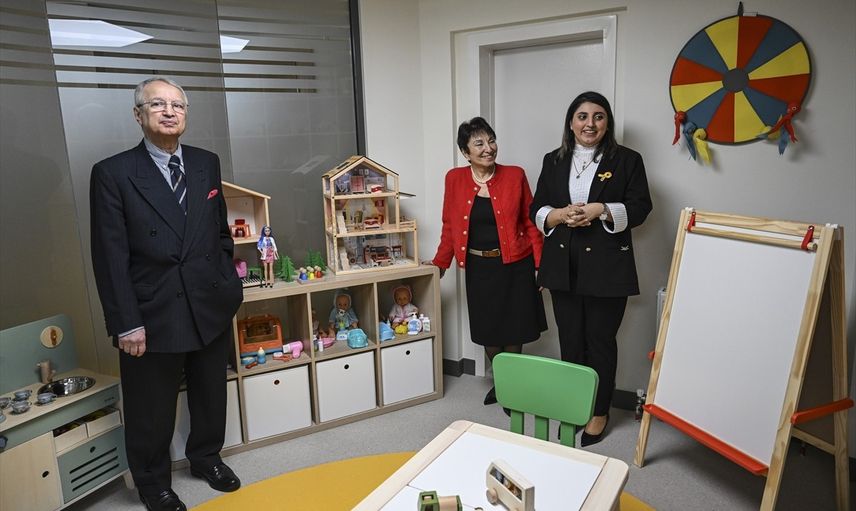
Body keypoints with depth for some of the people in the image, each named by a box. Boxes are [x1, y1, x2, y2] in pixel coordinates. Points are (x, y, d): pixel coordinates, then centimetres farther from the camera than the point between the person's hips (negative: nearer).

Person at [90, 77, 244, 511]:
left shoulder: (206, 163, 5)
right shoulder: (113, 173, -9)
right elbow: (110, 257, -11)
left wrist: (230, 287, 8)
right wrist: (125, 324, -13)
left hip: (210, 307, 4)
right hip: (152, 315, -4)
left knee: (210, 394, 20)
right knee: (152, 409, 13)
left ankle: (206, 458, 45)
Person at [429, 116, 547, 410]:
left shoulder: (515, 176, -5)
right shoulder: (454, 179, -2)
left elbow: (530, 223, -3)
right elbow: (450, 226, 5)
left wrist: (542, 265, -5)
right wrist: (440, 263, 6)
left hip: (515, 266, -1)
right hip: (479, 268, 2)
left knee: (513, 330, 7)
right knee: (488, 330, 12)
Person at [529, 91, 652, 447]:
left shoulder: (627, 160, 2)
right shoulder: (553, 161, 11)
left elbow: (640, 207, -2)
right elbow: (537, 210, 8)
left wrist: (601, 210, -17)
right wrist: (559, 215, -13)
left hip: (606, 267, -3)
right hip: (563, 267, 3)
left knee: (600, 341, 4)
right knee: (570, 340, 10)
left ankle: (599, 413, 21)